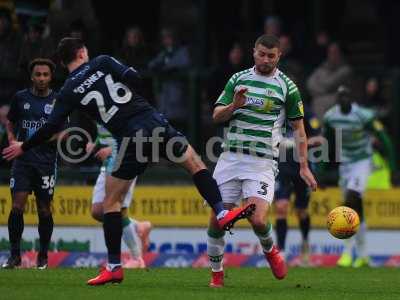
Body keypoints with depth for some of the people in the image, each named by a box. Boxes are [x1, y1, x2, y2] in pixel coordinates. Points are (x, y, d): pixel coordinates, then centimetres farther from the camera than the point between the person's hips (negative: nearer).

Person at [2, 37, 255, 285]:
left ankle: (114, 267, 8)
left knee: (111, 201, 11)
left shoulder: (69, 92, 6)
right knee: (195, 164, 21)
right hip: (154, 122, 1)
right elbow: (133, 77, -5)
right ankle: (222, 213, 6)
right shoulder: (102, 62, 8)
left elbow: (51, 129, 3)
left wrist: (23, 147, 17)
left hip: (130, 140, -1)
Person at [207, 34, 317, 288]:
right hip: (230, 157, 3)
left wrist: (304, 167, 4)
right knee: (217, 220, -3)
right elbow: (216, 116, 9)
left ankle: (270, 250, 16)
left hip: (263, 162, -3)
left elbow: (298, 127, 8)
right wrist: (234, 105, -13)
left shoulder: (287, 86, 2)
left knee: (257, 219, -19)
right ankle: (216, 273, 15)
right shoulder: (238, 79, 10)